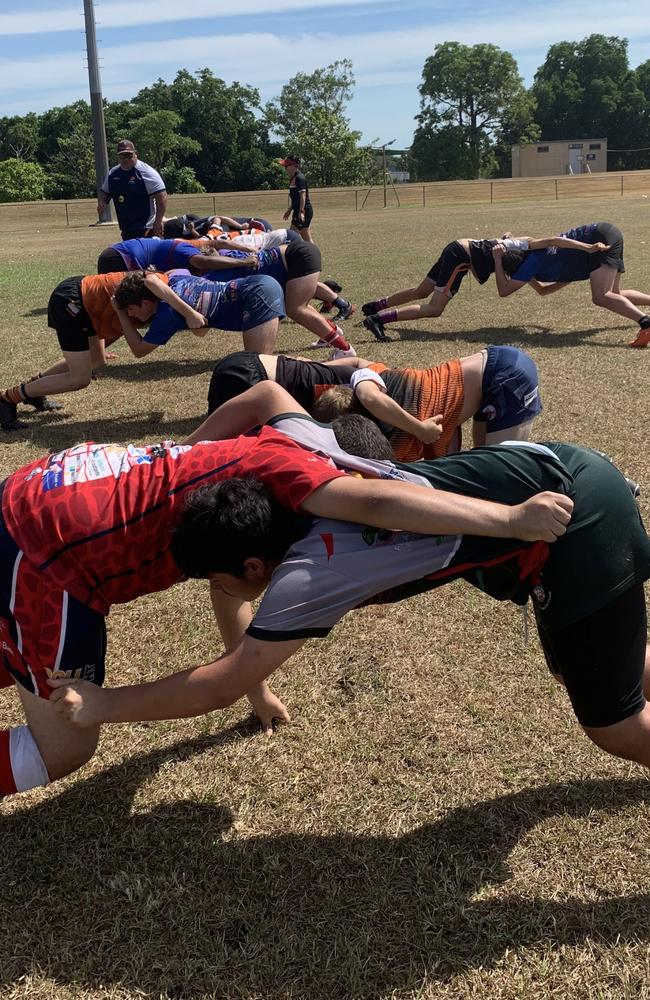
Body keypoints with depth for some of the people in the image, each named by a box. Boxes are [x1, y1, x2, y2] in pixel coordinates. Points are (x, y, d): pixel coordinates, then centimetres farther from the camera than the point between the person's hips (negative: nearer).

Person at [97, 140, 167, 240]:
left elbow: (161, 196, -16)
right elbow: (103, 192, 25)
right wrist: (101, 203, 0)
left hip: (146, 230, -8)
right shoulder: (112, 173, 11)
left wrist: (158, 222, -21)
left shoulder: (146, 172, -11)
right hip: (126, 230, 8)